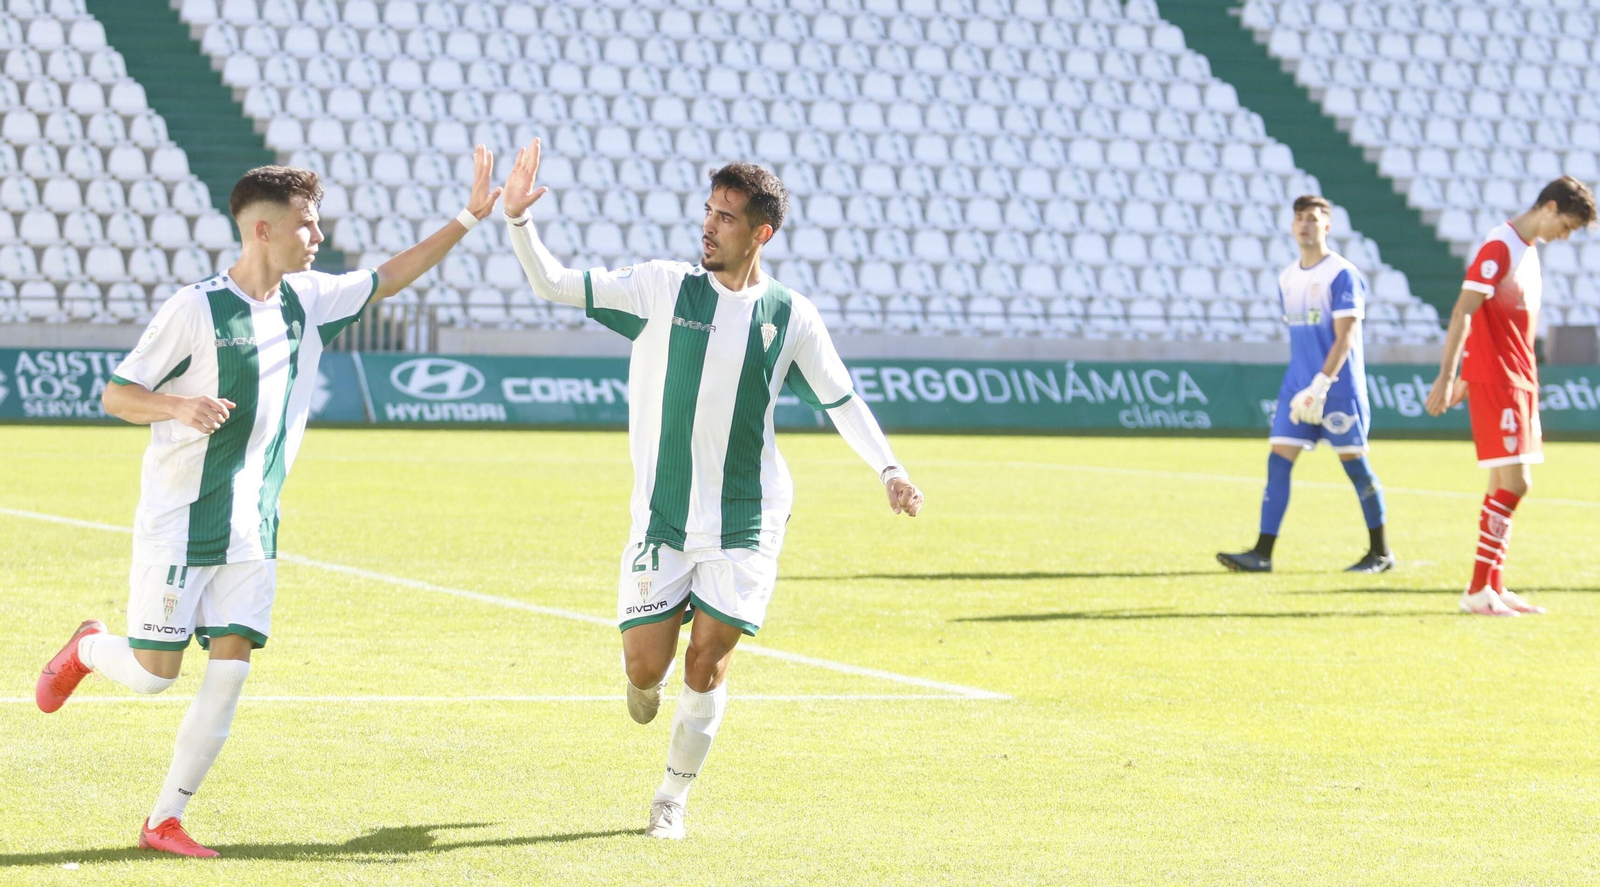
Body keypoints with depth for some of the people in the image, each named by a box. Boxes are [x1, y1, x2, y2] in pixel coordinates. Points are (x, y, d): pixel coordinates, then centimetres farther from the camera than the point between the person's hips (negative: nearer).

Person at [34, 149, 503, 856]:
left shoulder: (308, 300, 5)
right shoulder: (196, 307, -13)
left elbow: (388, 278, 18)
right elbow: (116, 395, -9)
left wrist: (468, 219, 10)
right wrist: (180, 407, -28)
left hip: (252, 532, 5)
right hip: (178, 525, -5)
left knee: (229, 673, -4)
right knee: (153, 674, -3)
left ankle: (165, 820, 3)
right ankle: (88, 649, 32)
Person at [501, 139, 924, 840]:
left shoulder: (790, 317, 0)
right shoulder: (663, 288, -1)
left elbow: (841, 400, 10)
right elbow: (554, 284, -2)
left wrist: (889, 469, 0)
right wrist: (517, 220, -16)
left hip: (745, 527, 0)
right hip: (662, 518, 0)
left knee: (707, 664, -4)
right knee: (645, 664, -3)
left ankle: (672, 799, 15)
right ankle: (647, 680, 36)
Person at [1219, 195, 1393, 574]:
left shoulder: (1343, 275, -9)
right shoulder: (1287, 278, 12)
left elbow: (1345, 336, -15)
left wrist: (1320, 385, -23)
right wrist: (1301, 384, 18)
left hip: (1339, 387, -6)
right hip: (1297, 385, 6)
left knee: (1354, 462, 0)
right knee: (1278, 460, -4)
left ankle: (1380, 553, 13)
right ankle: (1262, 553, -7)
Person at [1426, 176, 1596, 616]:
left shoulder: (1527, 251, 17)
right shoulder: (1499, 247, -13)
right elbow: (1463, 313, -17)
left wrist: (1463, 378, 21)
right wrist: (1447, 377, -22)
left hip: (1518, 380, 9)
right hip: (1495, 381, -9)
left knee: (1506, 487, 9)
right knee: (1514, 482, -12)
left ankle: (1492, 586, 13)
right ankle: (1478, 590, -10)